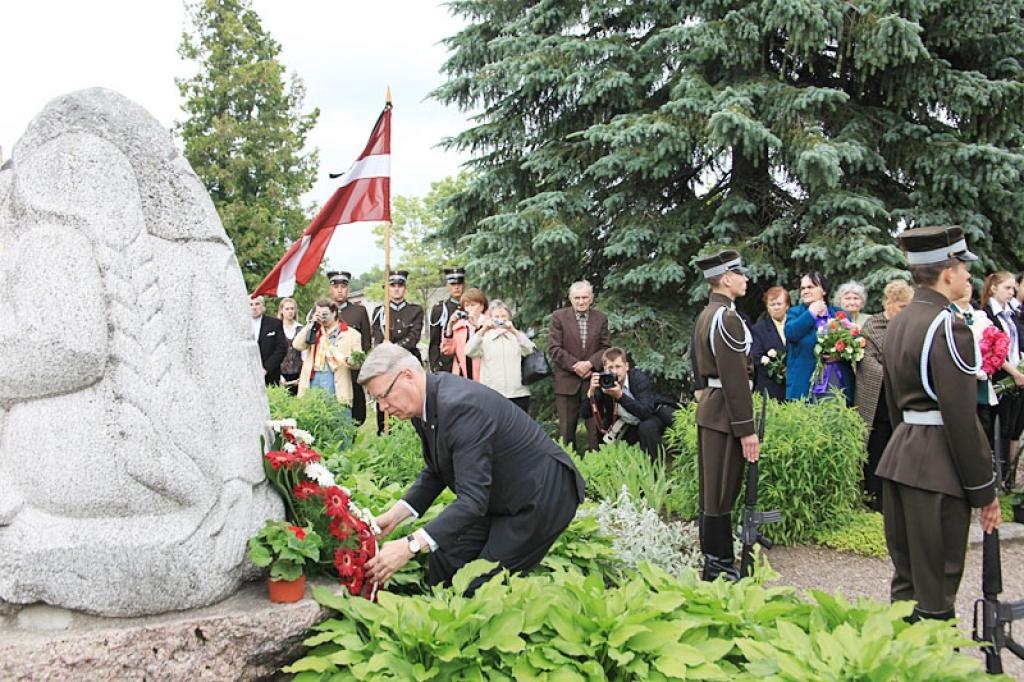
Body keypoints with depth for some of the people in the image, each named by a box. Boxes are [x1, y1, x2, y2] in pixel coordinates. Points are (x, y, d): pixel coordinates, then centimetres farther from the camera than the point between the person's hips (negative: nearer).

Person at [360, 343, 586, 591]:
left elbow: (472, 499, -36)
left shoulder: (460, 405, -33)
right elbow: (434, 472, 10)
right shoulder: (425, 404, -3)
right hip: (495, 496, 9)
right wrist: (395, 515, -4)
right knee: (442, 567, 7)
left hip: (540, 495, -9)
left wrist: (410, 546, -40)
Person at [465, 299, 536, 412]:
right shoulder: (484, 338, 10)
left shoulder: (518, 337, 12)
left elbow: (531, 350, -7)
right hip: (491, 395, -1)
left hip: (518, 394, 1)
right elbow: (469, 351, -8)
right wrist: (483, 331, -22)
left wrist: (514, 331, -21)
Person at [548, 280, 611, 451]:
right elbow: (554, 348, -5)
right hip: (567, 381, -2)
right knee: (566, 428, 3)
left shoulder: (601, 319, 8)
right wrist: (575, 366, -13)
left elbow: (606, 347, 5)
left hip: (593, 379, 2)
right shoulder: (559, 317, 1)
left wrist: (589, 363, -13)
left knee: (595, 427, 3)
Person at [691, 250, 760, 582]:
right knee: (720, 495, -4)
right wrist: (746, 429, -20)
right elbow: (735, 378, -22)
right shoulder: (727, 318, -18)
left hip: (709, 406, 10)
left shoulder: (707, 314, 13)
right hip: (725, 414, -10)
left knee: (714, 491, 15)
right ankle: (719, 570, 2)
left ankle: (715, 563, 24)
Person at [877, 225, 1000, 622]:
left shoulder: (899, 322, 12)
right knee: (935, 591, -1)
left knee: (906, 579, 16)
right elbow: (961, 417, -18)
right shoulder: (949, 326, -16)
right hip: (937, 466, -9)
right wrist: (984, 489, -12)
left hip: (900, 455, 9)